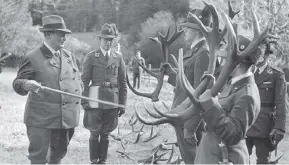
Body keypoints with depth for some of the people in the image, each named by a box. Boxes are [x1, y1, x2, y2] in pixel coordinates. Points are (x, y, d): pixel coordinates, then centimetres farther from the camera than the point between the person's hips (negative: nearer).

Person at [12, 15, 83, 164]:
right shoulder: (33, 58, -6)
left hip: (66, 118, 6)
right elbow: (17, 84, -7)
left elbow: (77, 80, 23)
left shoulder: (69, 56, 12)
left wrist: (77, 97, 7)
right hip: (41, 118, -6)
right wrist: (26, 85, -29)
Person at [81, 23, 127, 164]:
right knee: (94, 133, 0)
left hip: (112, 102, 2)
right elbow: (84, 80, 0)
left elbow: (123, 82, 10)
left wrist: (122, 103, 7)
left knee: (105, 134, 7)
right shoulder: (91, 57, 2)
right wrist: (85, 101, -7)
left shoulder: (118, 58, 9)